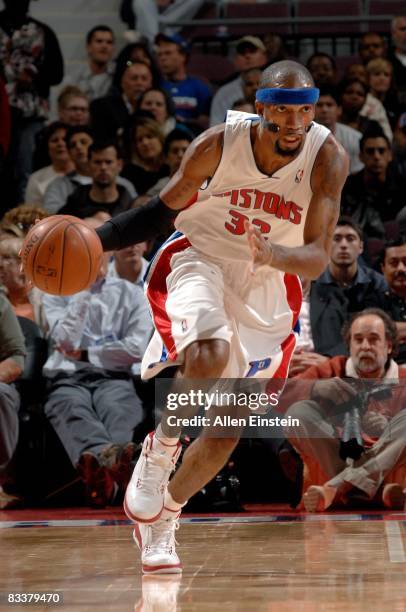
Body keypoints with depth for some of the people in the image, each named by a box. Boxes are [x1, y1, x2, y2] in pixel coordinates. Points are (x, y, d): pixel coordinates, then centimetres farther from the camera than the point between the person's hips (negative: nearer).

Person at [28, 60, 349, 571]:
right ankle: (159, 451, -10)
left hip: (267, 286, 2)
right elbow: (165, 209, -5)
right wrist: (92, 241, -16)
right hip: (200, 261, -2)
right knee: (209, 354, -35)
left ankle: (162, 520, 26)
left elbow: (317, 258, -24)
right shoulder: (219, 143, -20)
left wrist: (272, 254, -45)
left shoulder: (327, 158, -20)